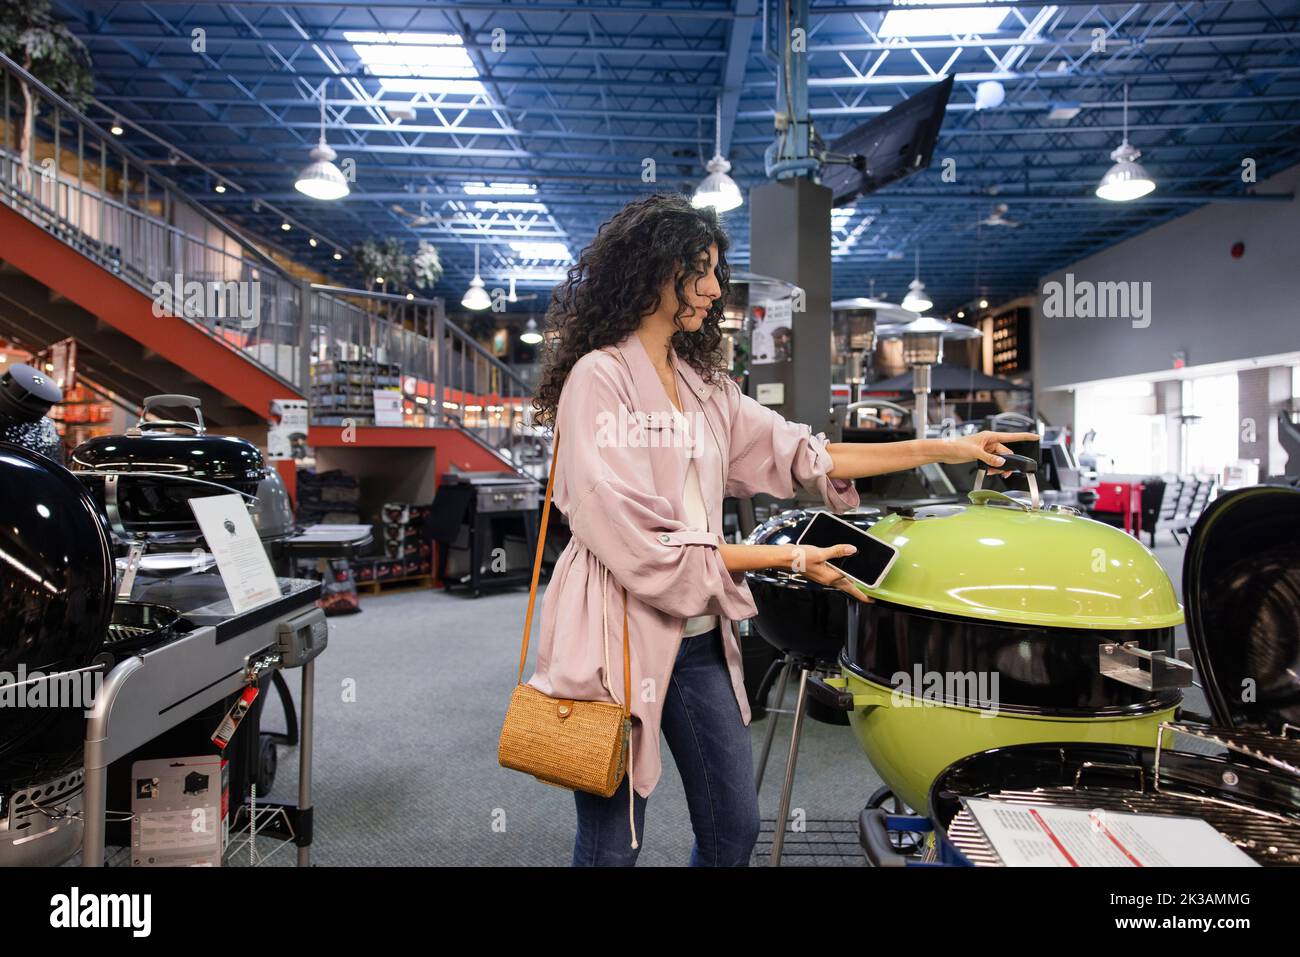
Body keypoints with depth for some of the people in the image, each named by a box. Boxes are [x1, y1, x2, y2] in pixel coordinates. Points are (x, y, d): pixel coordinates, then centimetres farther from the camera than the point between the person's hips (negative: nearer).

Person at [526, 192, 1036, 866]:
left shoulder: (703, 386, 12)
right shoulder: (599, 377, -12)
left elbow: (799, 453, 11)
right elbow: (638, 543, -18)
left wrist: (944, 449, 9)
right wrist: (784, 558, -13)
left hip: (699, 635, 7)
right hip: (620, 633, -7)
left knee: (734, 830, 15)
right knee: (612, 845, 8)